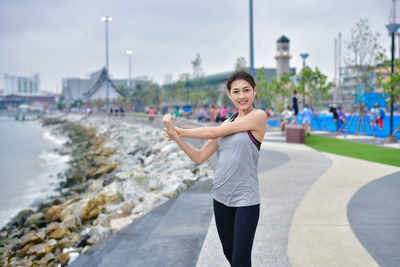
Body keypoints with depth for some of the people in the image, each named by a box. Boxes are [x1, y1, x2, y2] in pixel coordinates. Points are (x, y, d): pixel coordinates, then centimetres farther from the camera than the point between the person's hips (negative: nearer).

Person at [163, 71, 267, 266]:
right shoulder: (227, 123, 11)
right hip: (221, 196, 6)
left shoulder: (259, 116, -9)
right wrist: (174, 135, -6)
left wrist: (180, 131, 1)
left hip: (245, 199, -6)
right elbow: (199, 157, 7)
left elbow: (213, 133, -9)